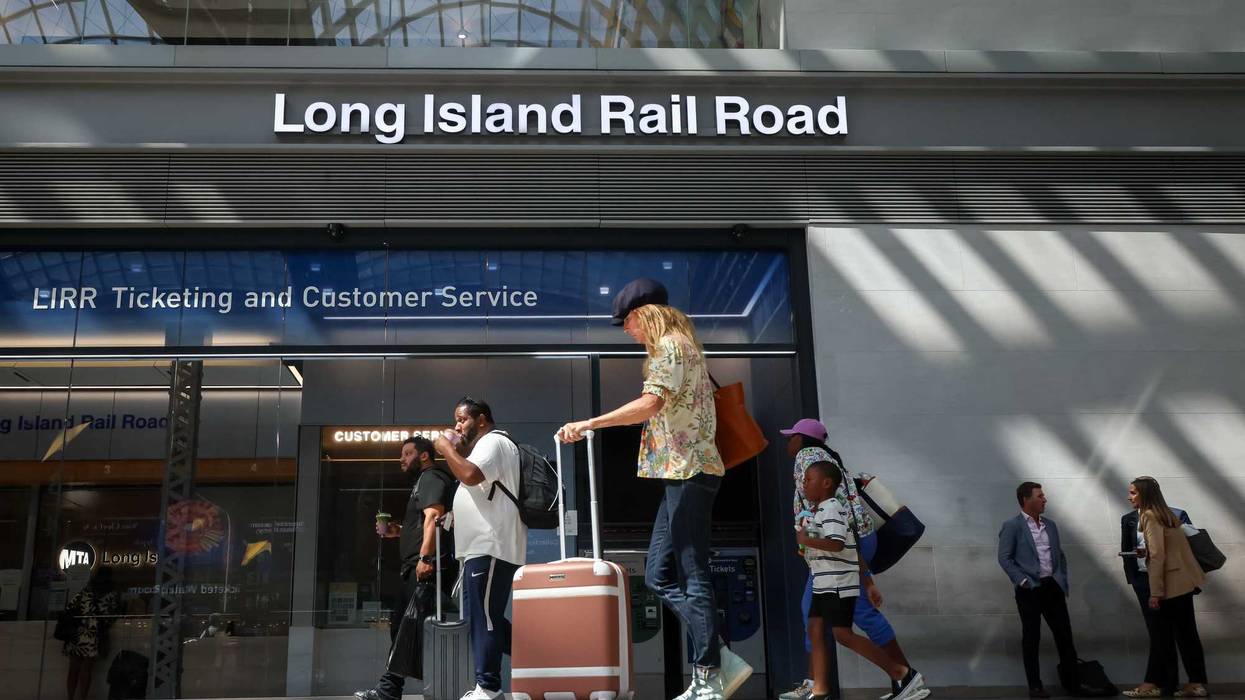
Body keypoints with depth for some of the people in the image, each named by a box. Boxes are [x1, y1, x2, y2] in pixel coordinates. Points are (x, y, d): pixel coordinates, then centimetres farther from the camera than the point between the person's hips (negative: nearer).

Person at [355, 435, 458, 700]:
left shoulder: (431, 478, -4)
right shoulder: (422, 481, 28)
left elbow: (433, 517, -20)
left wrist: (425, 557, -30)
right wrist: (397, 531, 23)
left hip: (426, 568, -11)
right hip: (416, 569, 11)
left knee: (420, 629, -14)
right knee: (401, 627, 14)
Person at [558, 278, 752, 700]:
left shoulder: (670, 345, -9)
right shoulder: (679, 345, 22)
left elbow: (650, 404, -23)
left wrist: (589, 423, -23)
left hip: (688, 473, -10)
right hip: (684, 474, 10)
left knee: (692, 578, -6)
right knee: (659, 575, 9)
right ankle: (719, 664, 10)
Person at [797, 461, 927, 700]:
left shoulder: (830, 508, -13)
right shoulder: (821, 511, 18)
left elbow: (837, 544, -29)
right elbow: (855, 552, 19)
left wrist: (805, 540, -19)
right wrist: (868, 583, 19)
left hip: (838, 583, -10)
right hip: (824, 584, 10)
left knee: (843, 635, -11)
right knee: (815, 632, 6)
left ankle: (903, 674, -6)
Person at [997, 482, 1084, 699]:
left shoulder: (1050, 525, 14)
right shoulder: (1012, 526, -5)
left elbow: (1060, 554, 19)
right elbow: (1004, 557, -9)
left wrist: (1063, 580, 9)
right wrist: (1021, 581, -15)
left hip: (1053, 586, 5)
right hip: (1029, 589, -5)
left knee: (1064, 633, 5)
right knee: (1031, 638, 3)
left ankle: (1070, 680, 18)